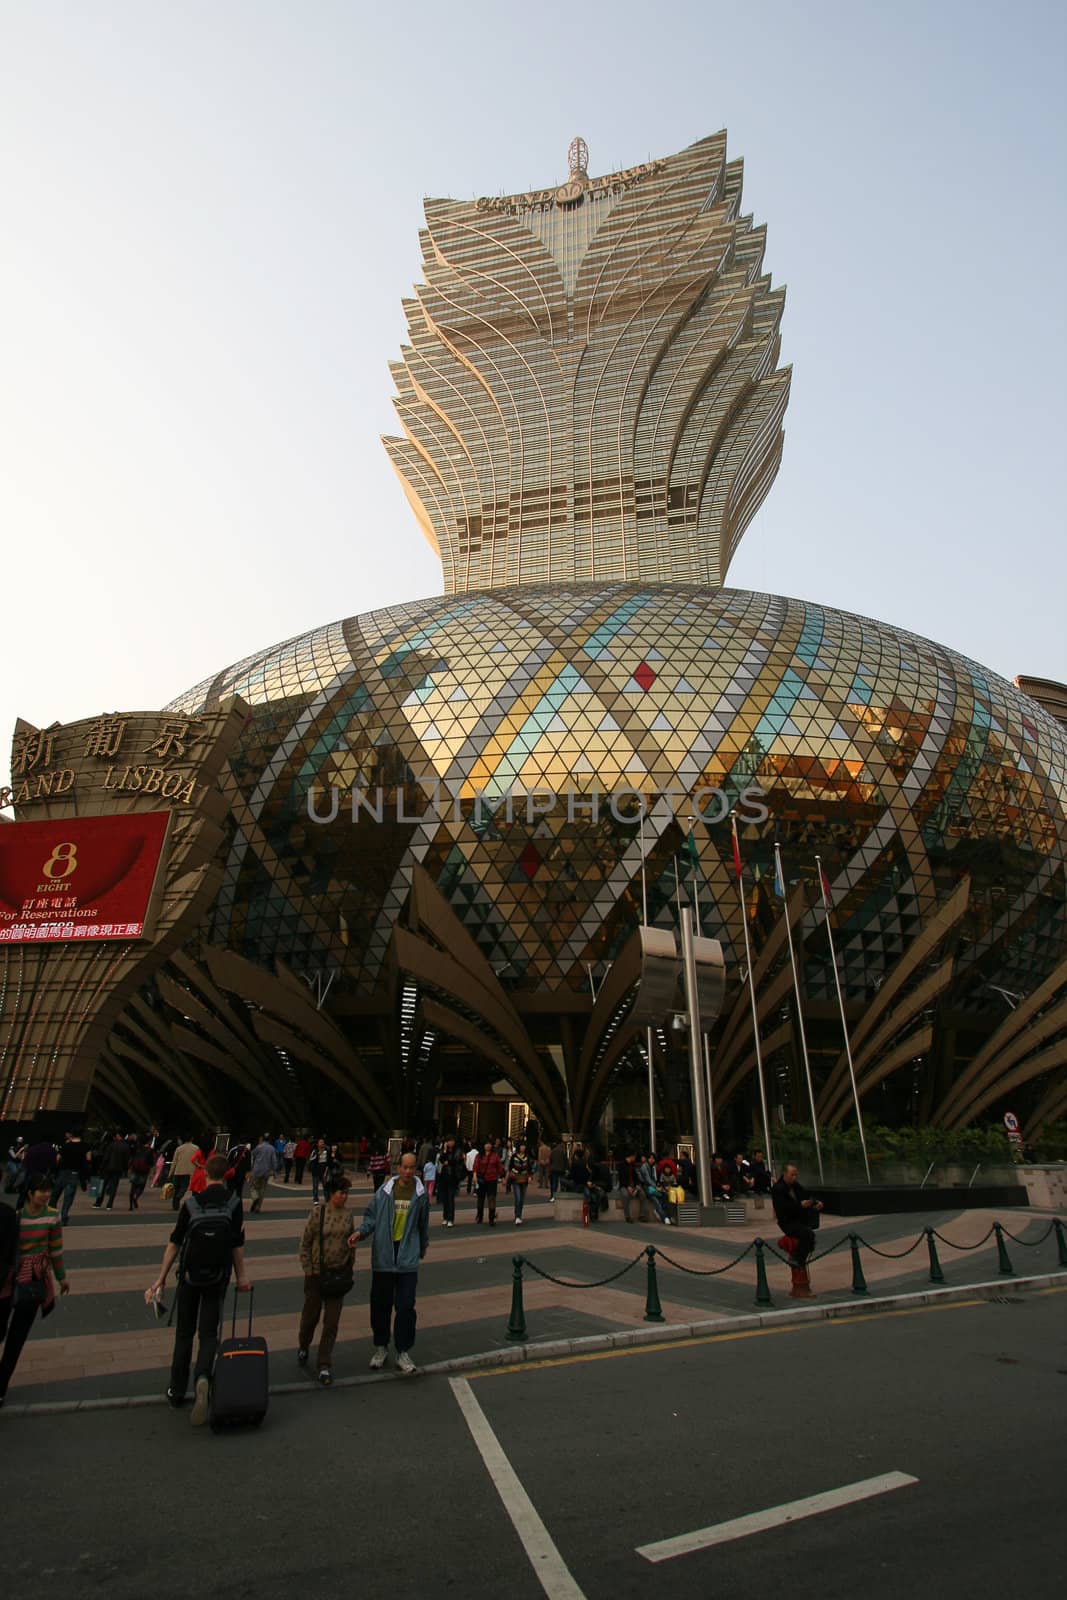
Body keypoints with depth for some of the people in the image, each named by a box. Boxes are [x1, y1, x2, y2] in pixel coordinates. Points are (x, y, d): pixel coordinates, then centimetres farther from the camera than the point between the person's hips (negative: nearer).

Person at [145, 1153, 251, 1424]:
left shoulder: (191, 1202, -7)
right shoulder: (233, 1202, -8)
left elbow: (174, 1243, -6)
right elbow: (237, 1244, -5)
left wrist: (161, 1278, 0)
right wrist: (241, 1275, 5)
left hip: (189, 1277, 1)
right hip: (217, 1279, -1)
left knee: (184, 1333, 17)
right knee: (209, 1333, 7)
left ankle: (176, 1391, 23)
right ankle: (202, 1377, -18)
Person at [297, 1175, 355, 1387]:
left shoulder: (348, 1214, -1)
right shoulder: (318, 1212, -12)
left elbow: (350, 1242, 9)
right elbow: (305, 1243, -6)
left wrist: (349, 1268, 8)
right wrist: (308, 1270, -6)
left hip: (338, 1274, 2)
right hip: (317, 1273, -2)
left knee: (332, 1322, 3)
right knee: (311, 1316, 13)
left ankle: (324, 1366, 14)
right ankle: (303, 1347, 42)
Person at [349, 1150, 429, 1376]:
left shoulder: (420, 1194, -1)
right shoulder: (384, 1191, -4)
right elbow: (371, 1216, 4)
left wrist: (424, 1245, 26)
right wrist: (360, 1232, -15)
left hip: (408, 1258, -1)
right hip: (383, 1256, 1)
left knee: (406, 1306, -2)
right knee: (380, 1304, 11)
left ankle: (403, 1353, 10)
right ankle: (381, 1348, 29)